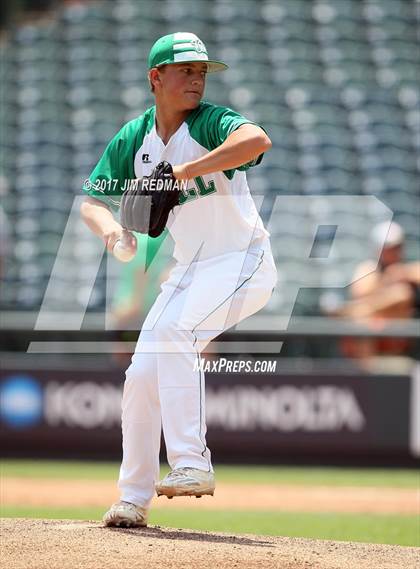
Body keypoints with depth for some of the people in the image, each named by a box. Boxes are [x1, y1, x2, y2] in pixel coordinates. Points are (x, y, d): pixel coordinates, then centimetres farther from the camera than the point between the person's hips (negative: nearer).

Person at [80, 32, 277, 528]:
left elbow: (258, 140, -38)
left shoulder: (210, 123, -16)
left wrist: (187, 170, -36)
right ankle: (134, 499, 17)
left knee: (172, 332, -30)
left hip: (243, 264, -7)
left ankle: (192, 463, -28)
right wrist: (109, 227, -18)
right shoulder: (133, 139, 2)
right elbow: (92, 200, 6)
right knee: (142, 375, 4)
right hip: (189, 271, 7)